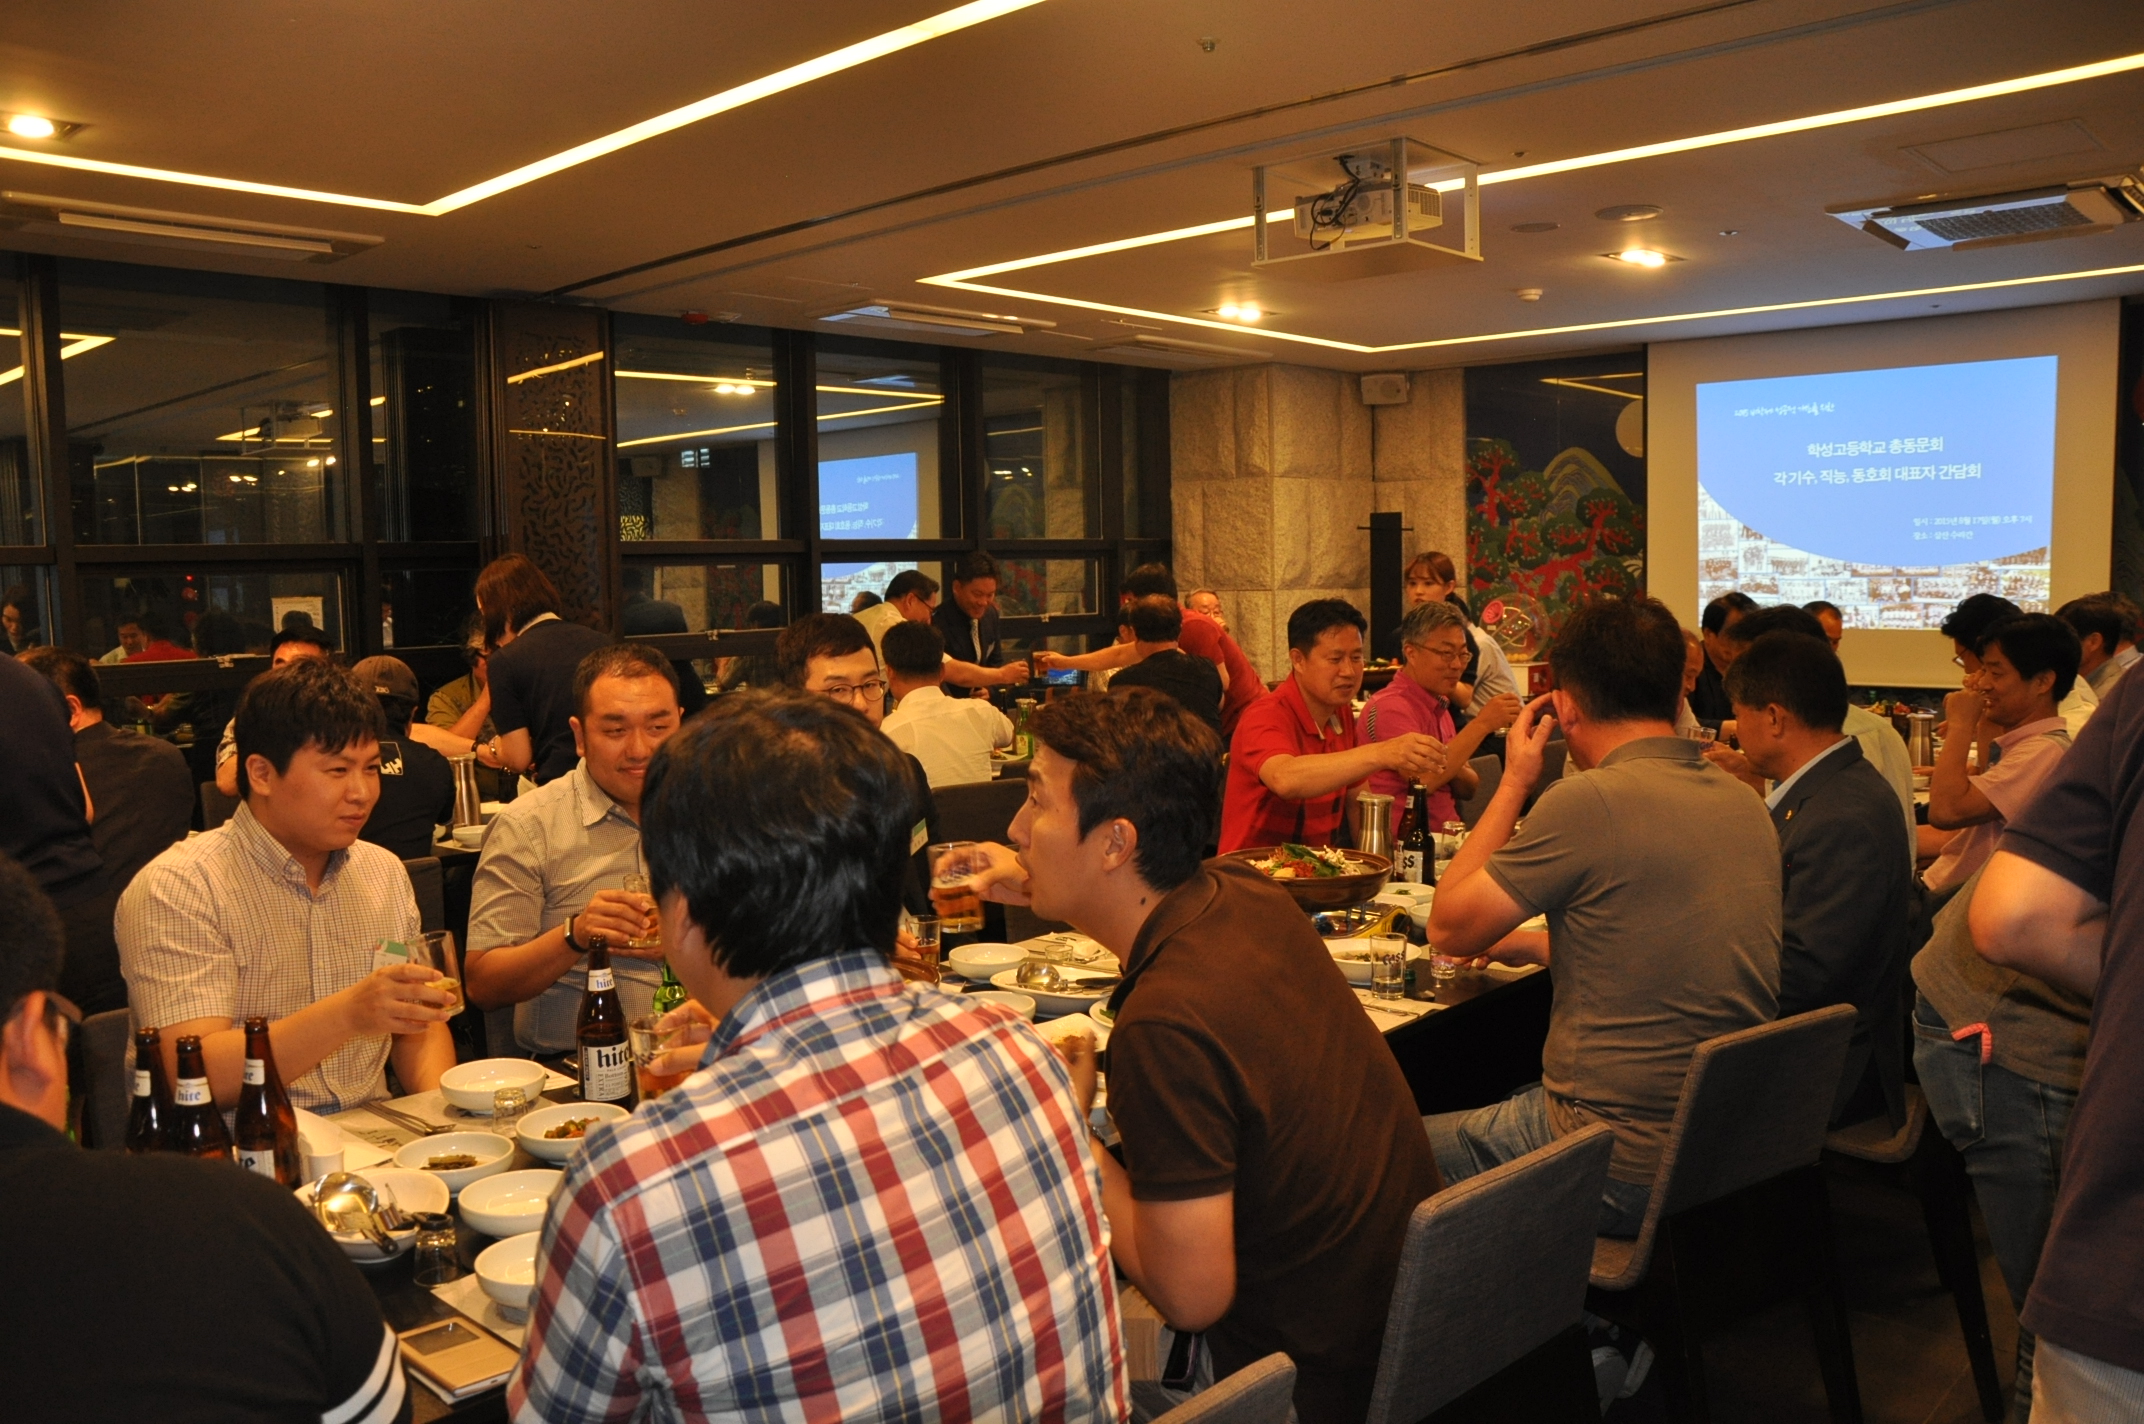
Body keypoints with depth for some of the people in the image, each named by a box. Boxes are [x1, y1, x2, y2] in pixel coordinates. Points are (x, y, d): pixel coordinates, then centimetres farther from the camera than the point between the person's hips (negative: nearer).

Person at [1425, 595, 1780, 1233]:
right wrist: (1539, 946, 23)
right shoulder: (1744, 804, 4)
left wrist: (1514, 783, -2)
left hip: (1626, 1171, -8)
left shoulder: (1590, 802, -21)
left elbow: (1449, 928, -9)